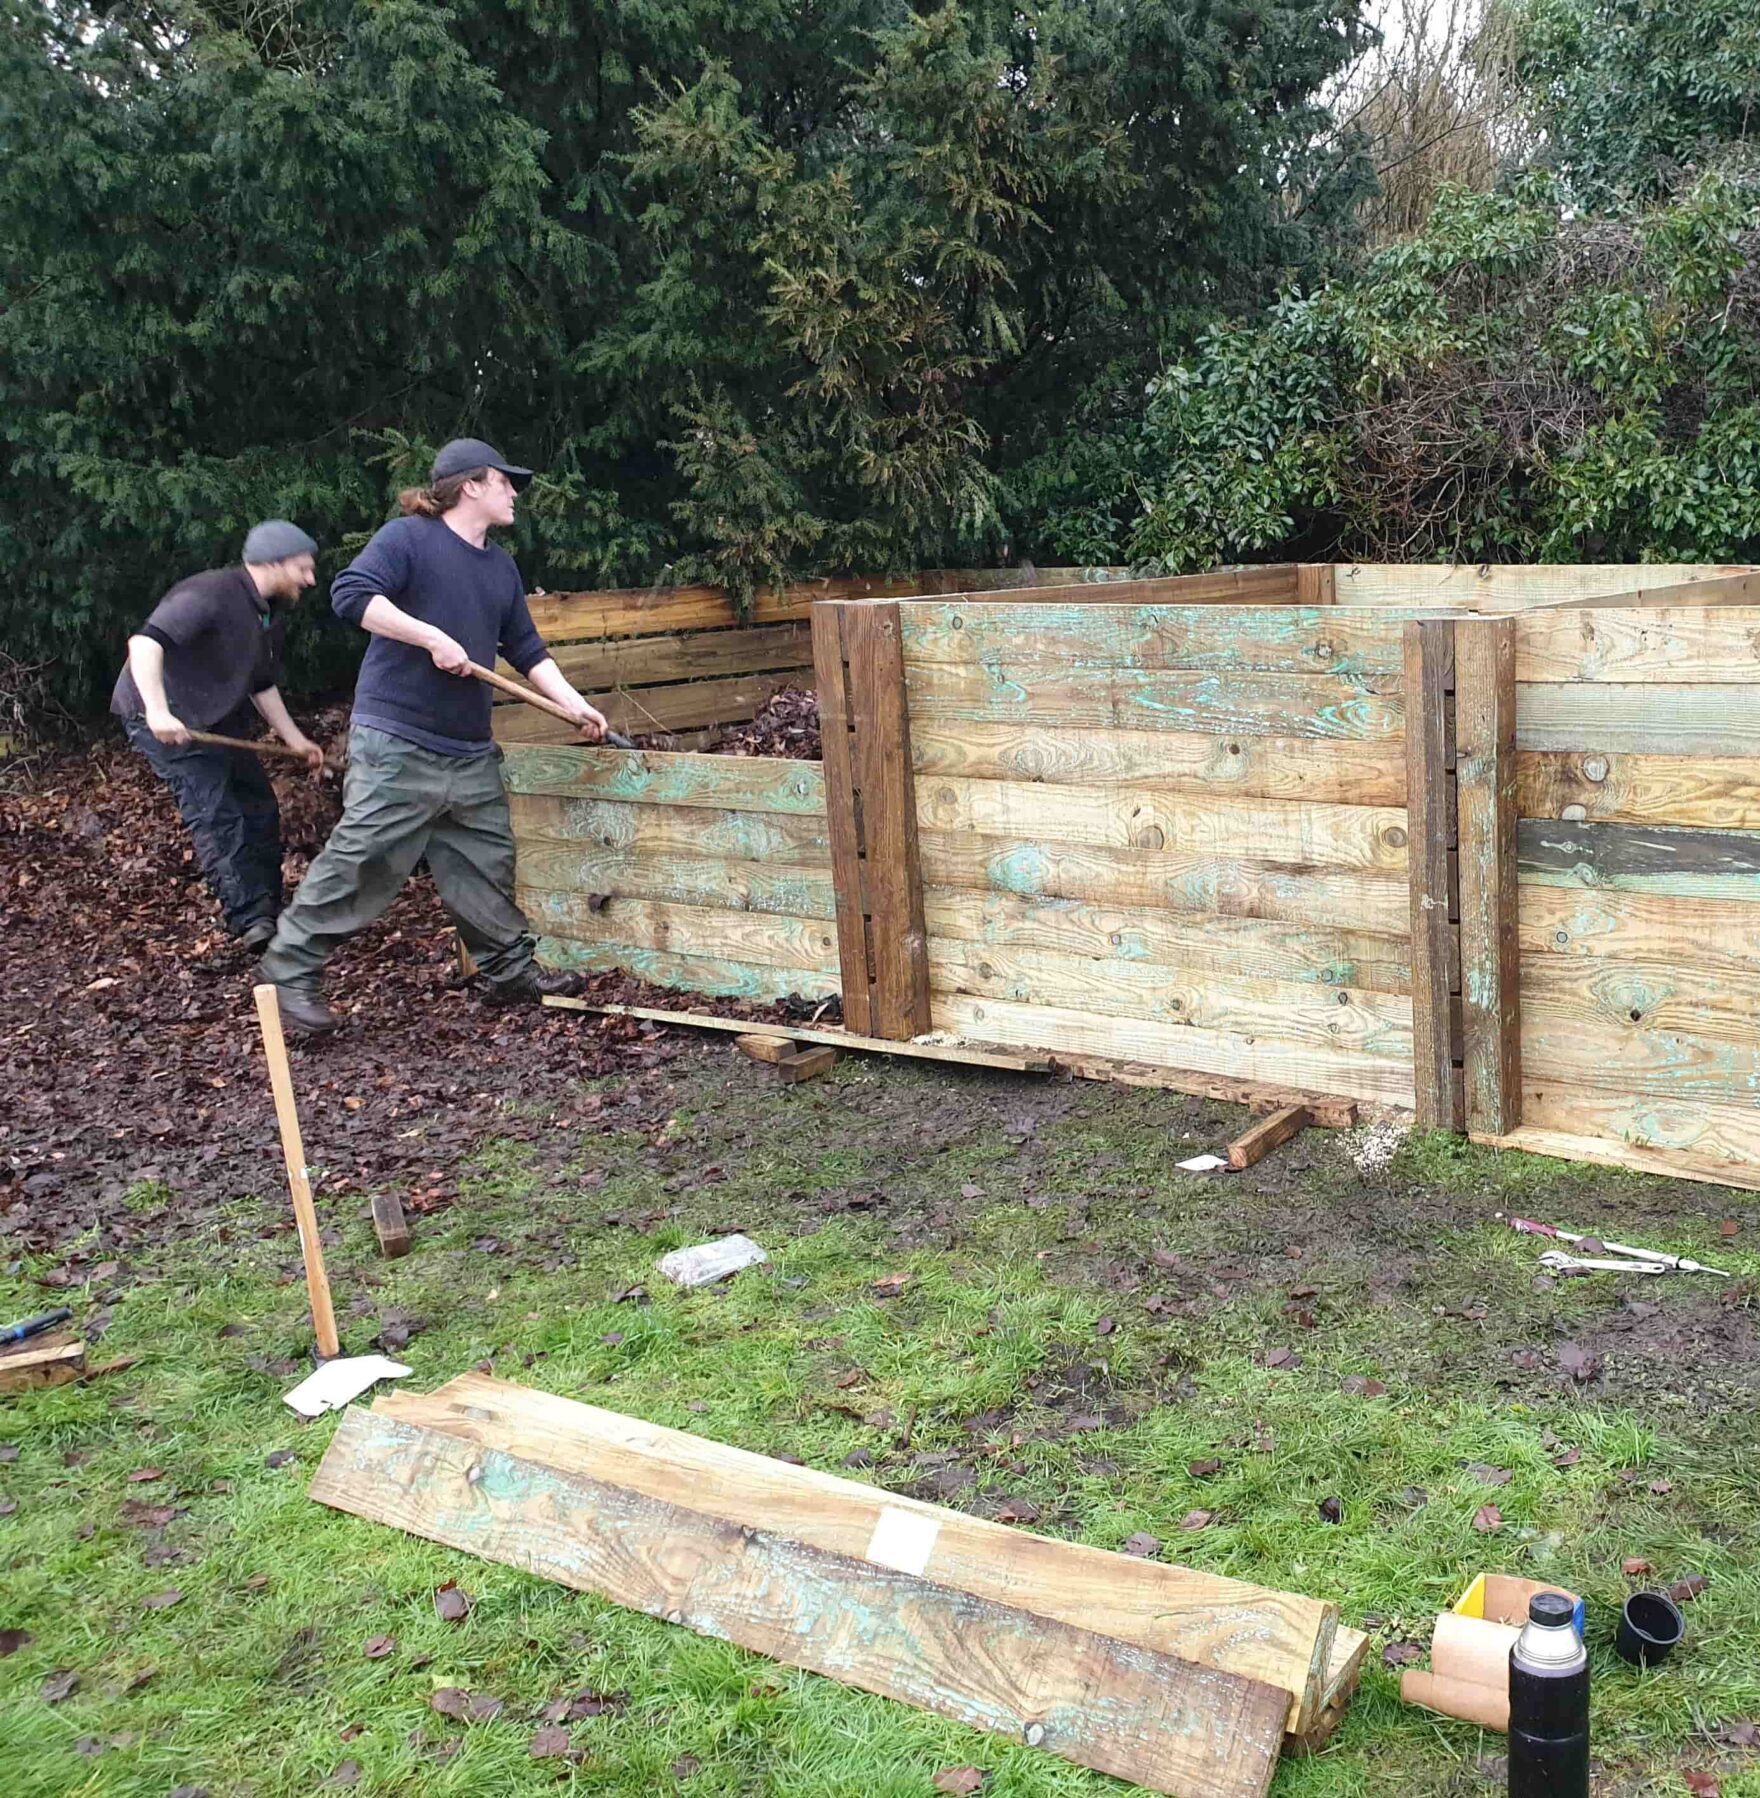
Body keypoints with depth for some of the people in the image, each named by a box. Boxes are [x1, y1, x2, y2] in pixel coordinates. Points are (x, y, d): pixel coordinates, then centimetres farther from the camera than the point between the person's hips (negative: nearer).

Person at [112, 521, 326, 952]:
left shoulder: (271, 614, 7)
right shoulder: (212, 594, -23)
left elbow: (262, 685, 19)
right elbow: (146, 641, -34)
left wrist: (295, 739, 16)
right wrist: (158, 711, -45)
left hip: (218, 722, 10)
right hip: (168, 723, -10)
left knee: (260, 807, 11)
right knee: (214, 814, -18)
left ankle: (269, 910, 21)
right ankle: (251, 918, -20)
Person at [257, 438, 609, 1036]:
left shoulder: (501, 567, 18)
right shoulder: (408, 537, -6)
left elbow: (527, 650, 21)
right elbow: (352, 593, -19)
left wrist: (573, 703, 10)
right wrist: (432, 637, -22)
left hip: (470, 754, 8)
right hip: (396, 745, -8)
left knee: (487, 865, 12)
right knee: (360, 861, -7)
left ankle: (513, 970, 25)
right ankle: (291, 971, 3)